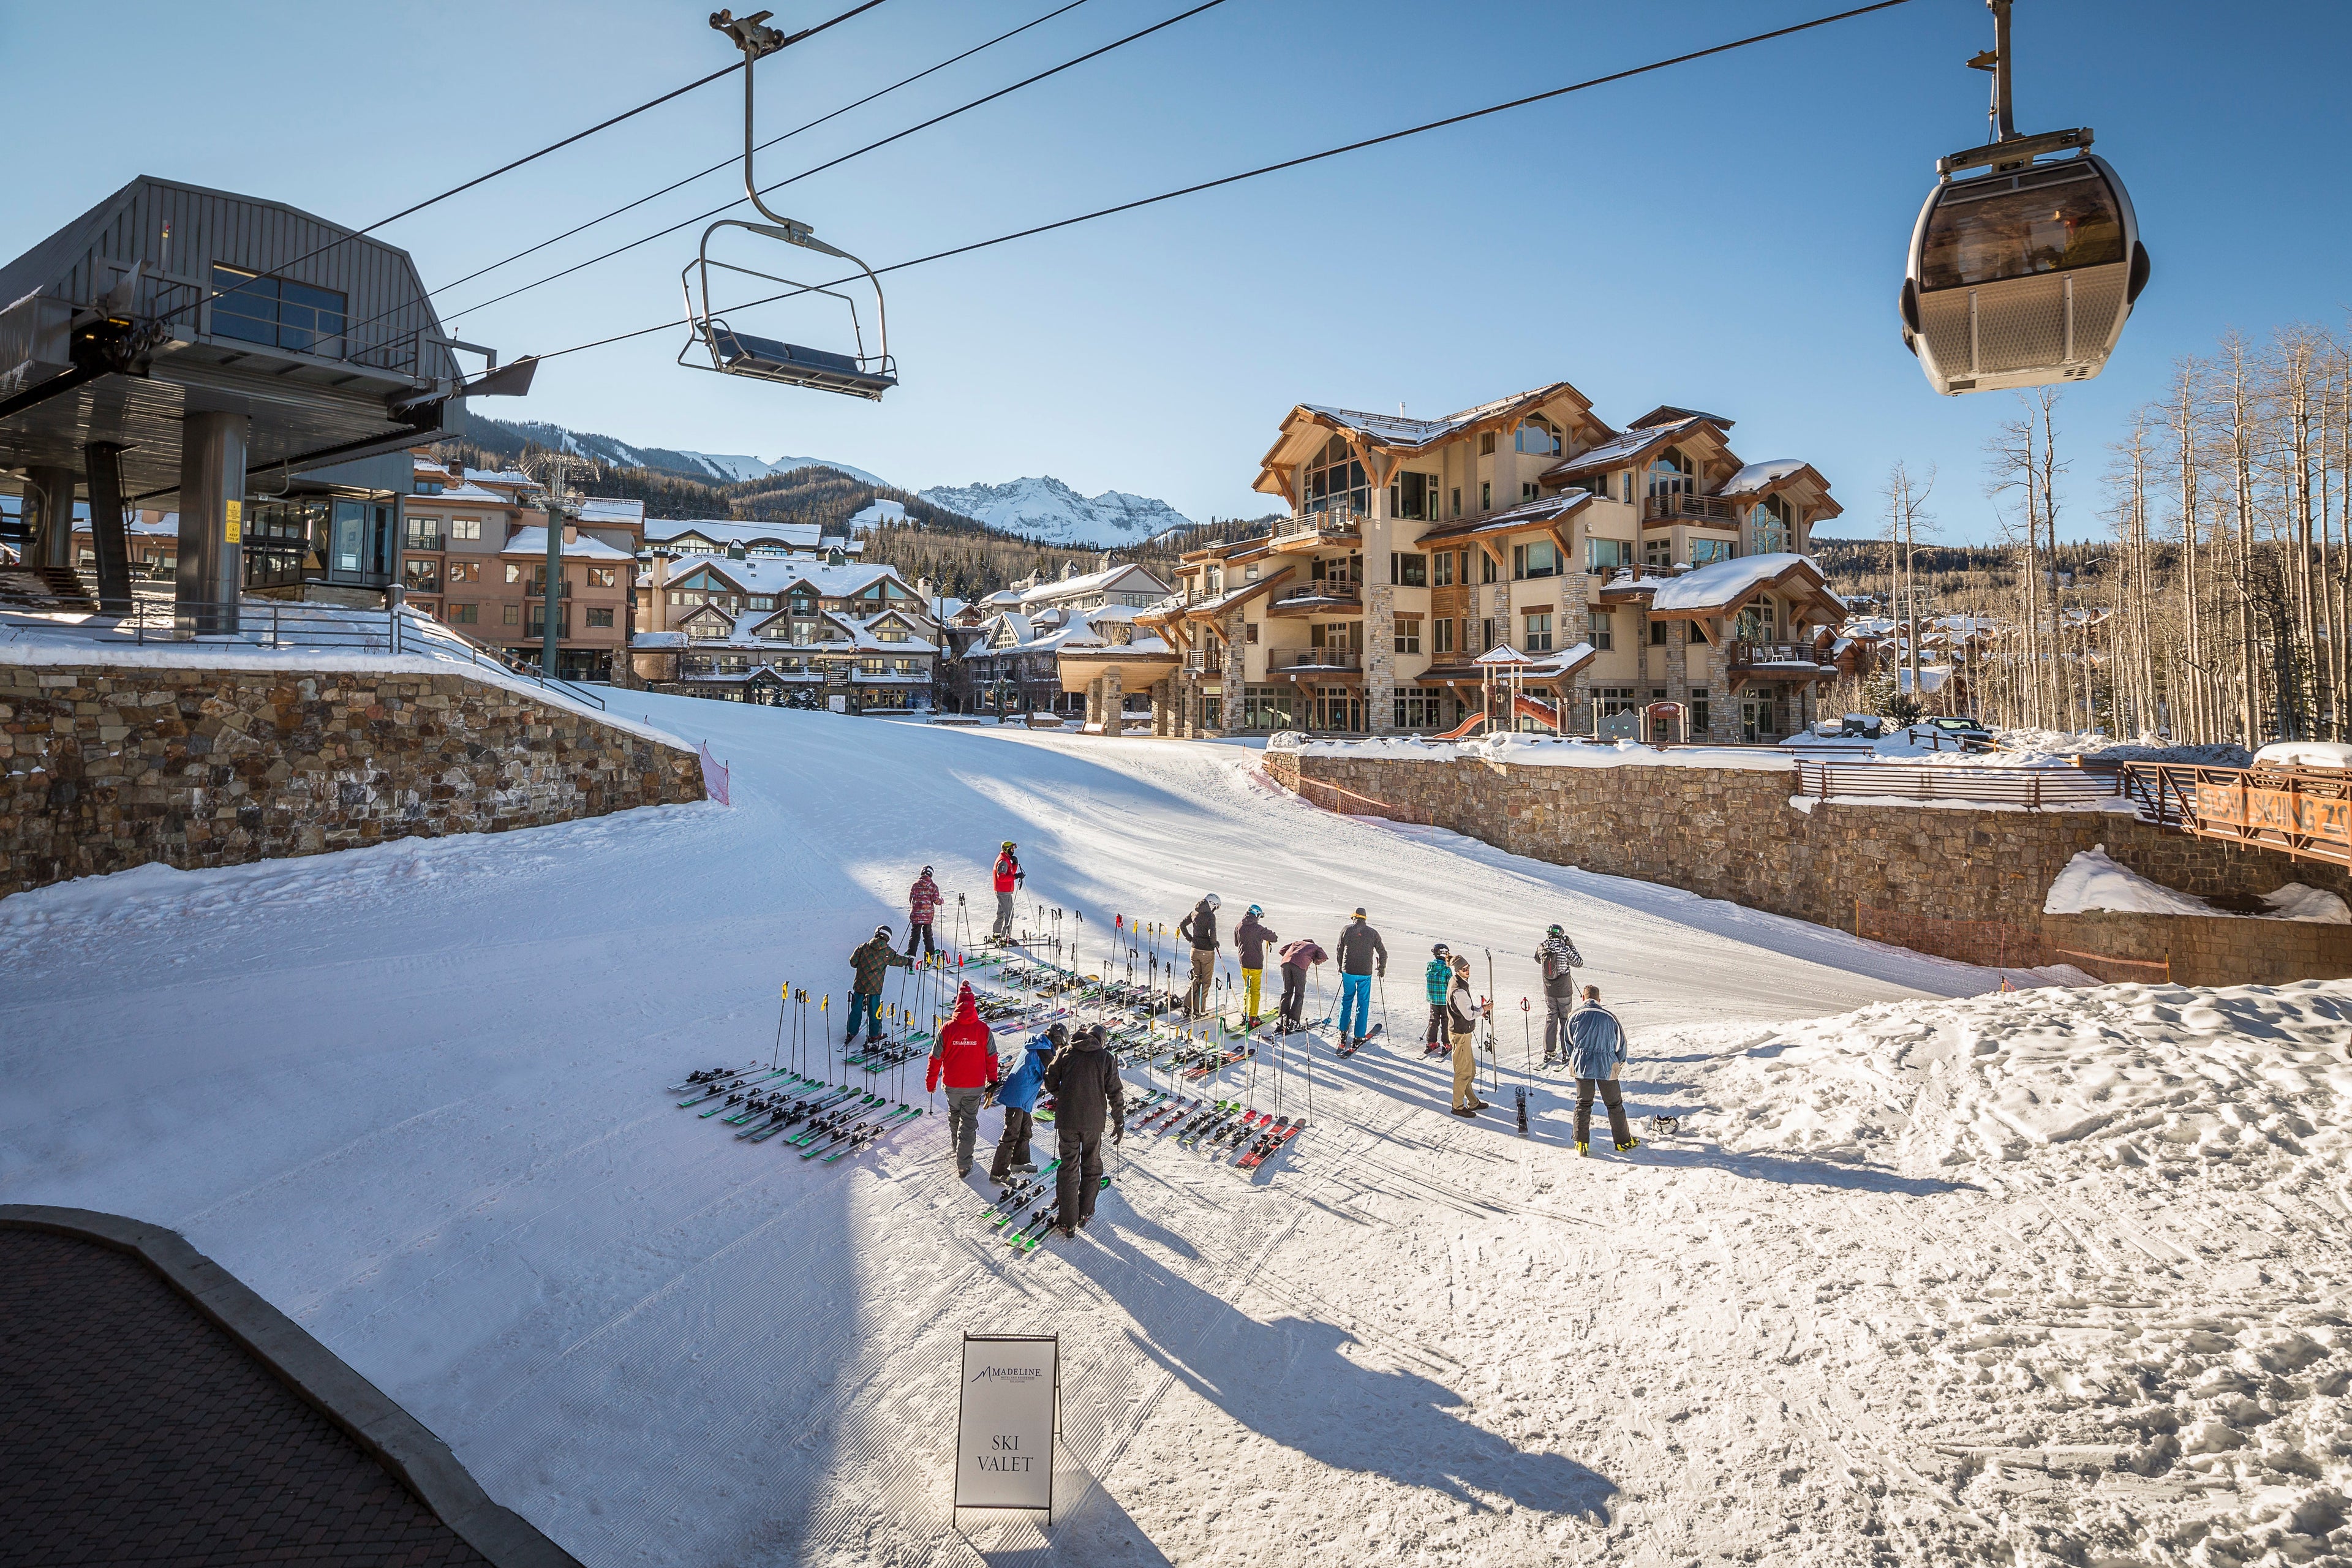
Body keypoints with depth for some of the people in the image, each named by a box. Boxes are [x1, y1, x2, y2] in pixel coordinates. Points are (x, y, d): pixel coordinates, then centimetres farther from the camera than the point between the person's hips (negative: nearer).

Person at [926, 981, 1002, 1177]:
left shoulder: (947, 1029, -12)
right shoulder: (983, 1030, -12)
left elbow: (936, 1058, -5)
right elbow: (992, 1058, -3)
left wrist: (930, 1082, 8)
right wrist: (993, 1080, 13)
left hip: (952, 1085, 1)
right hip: (975, 1086, -1)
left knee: (954, 1115, 26)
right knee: (969, 1122, 8)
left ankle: (956, 1145, 47)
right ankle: (964, 1165, 5)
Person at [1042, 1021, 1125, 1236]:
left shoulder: (1066, 1053, 2)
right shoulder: (1107, 1058, -1)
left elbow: (1050, 1083, 7)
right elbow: (1115, 1094, -1)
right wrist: (1119, 1123, 7)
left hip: (1066, 1120, 1)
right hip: (1094, 1121, -1)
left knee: (1068, 1168, 7)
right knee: (1091, 1166, 19)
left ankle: (1069, 1223, 6)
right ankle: (1085, 1213, 27)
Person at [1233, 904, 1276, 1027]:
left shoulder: (1238, 927, 0)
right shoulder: (1258, 929, -18)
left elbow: (1236, 943, 13)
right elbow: (1274, 938, -5)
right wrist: (1270, 933, 16)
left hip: (1243, 962, 5)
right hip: (1256, 963, -5)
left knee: (1247, 988, 21)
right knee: (1254, 990, 2)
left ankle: (1245, 1014, 23)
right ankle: (1252, 1018, 1)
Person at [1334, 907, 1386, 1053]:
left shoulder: (1346, 930, 0)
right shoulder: (1373, 933, -2)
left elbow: (1340, 951, 9)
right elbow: (1383, 953, 4)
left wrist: (1341, 968, 24)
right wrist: (1382, 968, 21)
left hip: (1348, 971, 1)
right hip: (1365, 973, -1)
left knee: (1347, 1000, 19)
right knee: (1363, 1004, 6)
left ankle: (1343, 1032, 23)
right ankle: (1358, 1037, 6)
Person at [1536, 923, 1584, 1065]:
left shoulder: (1541, 948, -7)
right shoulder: (1565, 949, -17)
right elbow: (1579, 962, -3)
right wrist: (1570, 946, 5)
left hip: (1549, 991, 3)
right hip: (1564, 990, -3)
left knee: (1550, 1018, 13)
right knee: (1565, 1020, 9)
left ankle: (1549, 1052, 14)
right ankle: (1566, 1052, 10)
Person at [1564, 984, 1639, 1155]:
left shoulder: (1575, 1015, 0)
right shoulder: (1610, 1016, -2)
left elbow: (1569, 1042, 9)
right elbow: (1621, 1041, 7)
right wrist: (1620, 1062, 24)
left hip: (1581, 1065, 1)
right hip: (1607, 1066, -1)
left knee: (1583, 1103, 11)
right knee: (1615, 1104, 13)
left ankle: (1581, 1143, 10)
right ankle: (1623, 1141, 22)